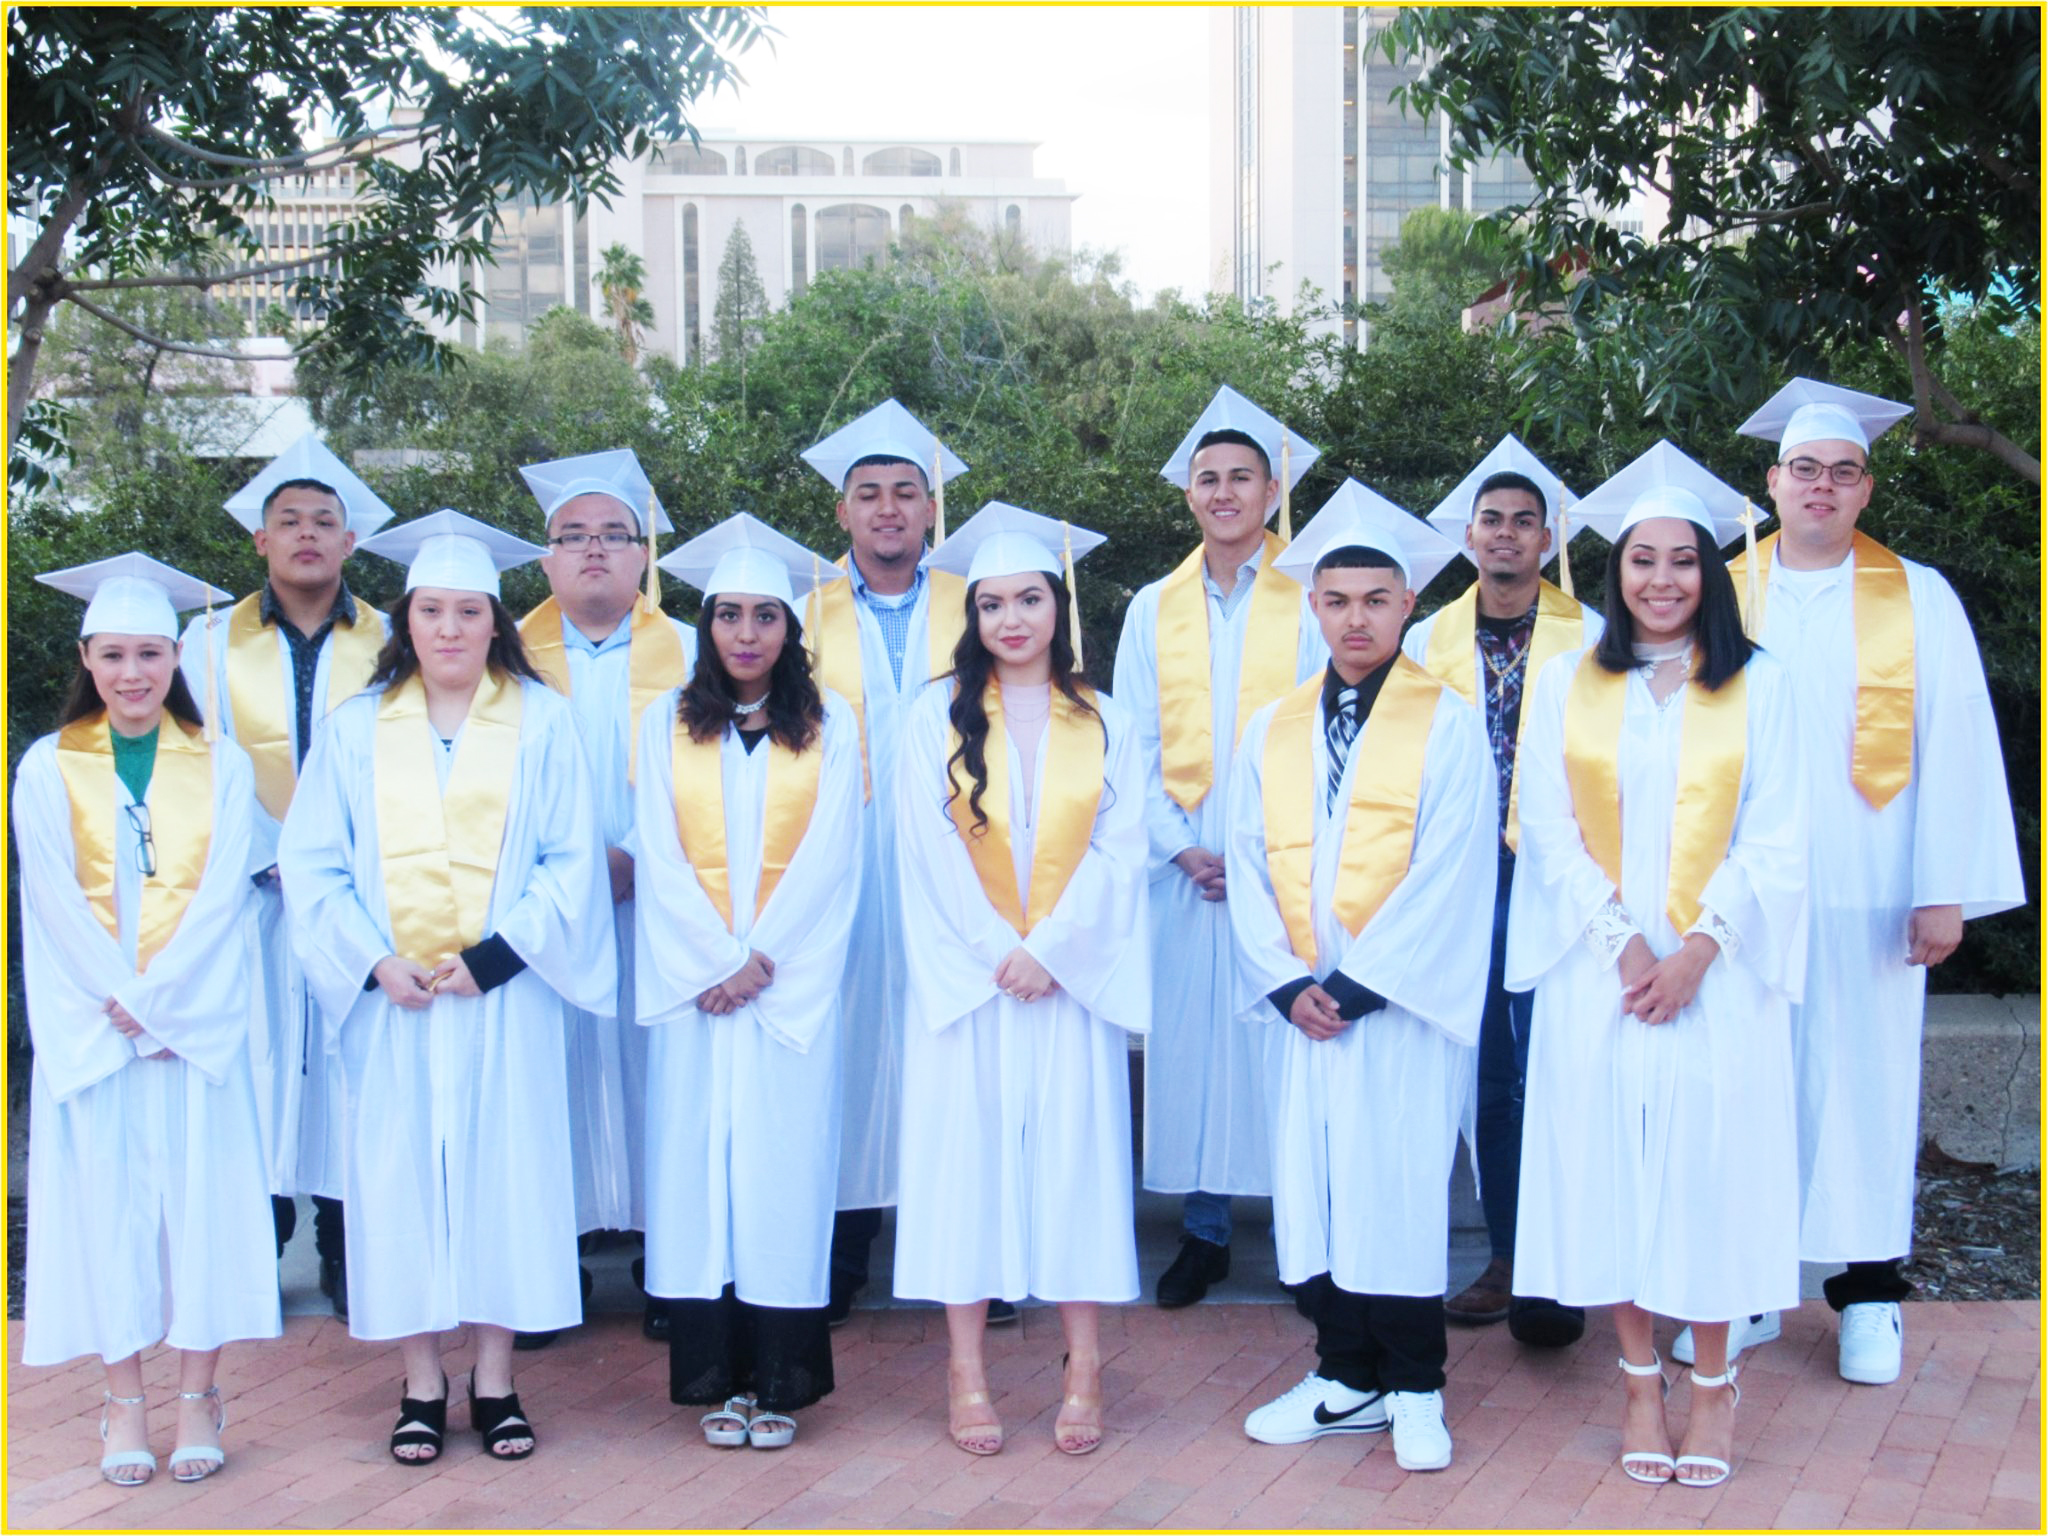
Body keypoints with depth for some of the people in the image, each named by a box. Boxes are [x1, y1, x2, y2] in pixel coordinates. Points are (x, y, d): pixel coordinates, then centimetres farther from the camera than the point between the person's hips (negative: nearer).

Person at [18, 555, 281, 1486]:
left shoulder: (222, 765, 6)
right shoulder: (48, 769, 5)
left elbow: (222, 891, -3)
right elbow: (56, 901, -2)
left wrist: (158, 1000, -12)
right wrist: (120, 1004, -11)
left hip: (198, 1018, 0)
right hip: (90, 1022, 0)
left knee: (199, 1192, -2)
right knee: (108, 1196, 0)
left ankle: (197, 1396, 6)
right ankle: (124, 1401, 8)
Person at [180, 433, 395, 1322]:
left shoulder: (389, 644, 8)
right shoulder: (212, 642, 8)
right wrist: (278, 854, -12)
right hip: (254, 897, 0)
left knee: (350, 1071, -1)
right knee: (256, 1059, -3)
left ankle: (350, 1260, 7)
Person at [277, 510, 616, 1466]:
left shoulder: (541, 720, 3)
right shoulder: (356, 729, 7)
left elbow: (571, 859, -1)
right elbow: (313, 863, 3)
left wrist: (497, 954, -11)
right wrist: (374, 961, -10)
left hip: (504, 995, -1)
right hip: (391, 997, 1)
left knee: (503, 1172, 2)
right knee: (400, 1178, 2)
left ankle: (494, 1384, 13)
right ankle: (421, 1388, 13)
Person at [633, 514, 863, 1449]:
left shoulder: (828, 725, 6)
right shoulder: (667, 724, 9)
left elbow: (826, 856, -2)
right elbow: (661, 856, 2)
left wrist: (759, 959, -11)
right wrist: (712, 961, -9)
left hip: (792, 978, -1)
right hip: (692, 978, 1)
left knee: (784, 1159, -3)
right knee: (699, 1153, -1)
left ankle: (781, 1380, 4)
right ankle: (720, 1375, 6)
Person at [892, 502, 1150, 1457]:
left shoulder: (1104, 724, 8)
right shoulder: (936, 719, 5)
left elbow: (1118, 851, 0)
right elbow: (930, 852, -2)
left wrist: (1050, 949, -11)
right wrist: (996, 953, -11)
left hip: (1073, 979, 1)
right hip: (965, 977, 0)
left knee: (1076, 1151, 0)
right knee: (965, 1151, -2)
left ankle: (1083, 1369, 6)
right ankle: (965, 1372, 4)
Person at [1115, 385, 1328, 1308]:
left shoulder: (1309, 601, 4)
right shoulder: (1153, 610, 12)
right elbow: (1137, 747, 9)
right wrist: (1180, 847, -4)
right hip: (1185, 863, 3)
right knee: (1189, 1034, 1)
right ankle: (1204, 1231, 12)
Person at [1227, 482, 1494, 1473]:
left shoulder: (1448, 724, -2)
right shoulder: (1272, 731, 11)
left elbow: (1447, 875, -9)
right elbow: (1249, 868, 7)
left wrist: (1357, 985, -13)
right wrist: (1288, 984, -6)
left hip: (1403, 1001, -4)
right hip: (1303, 1000, 4)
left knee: (1402, 1182, -2)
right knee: (1313, 1182, 6)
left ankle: (1414, 1389, 12)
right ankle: (1347, 1377, 20)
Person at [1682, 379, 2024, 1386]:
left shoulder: (1919, 600, 5)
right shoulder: (1717, 600, 8)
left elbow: (1955, 747, 0)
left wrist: (1945, 889, -7)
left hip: (1865, 898, -1)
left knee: (1864, 1077, 3)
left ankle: (1870, 1293, 16)